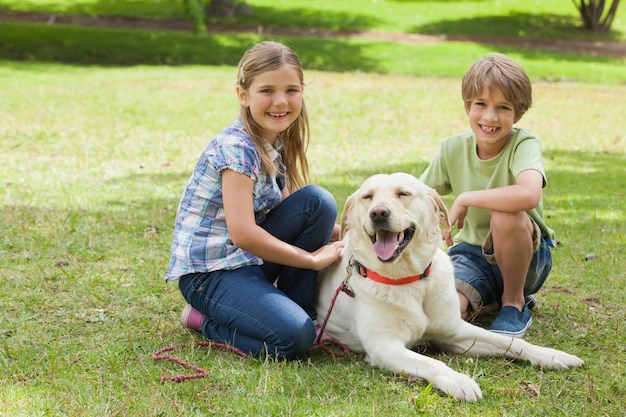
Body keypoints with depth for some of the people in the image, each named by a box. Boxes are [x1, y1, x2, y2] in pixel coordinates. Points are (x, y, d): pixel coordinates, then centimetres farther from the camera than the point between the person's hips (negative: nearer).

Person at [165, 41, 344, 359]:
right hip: (208, 270, -8)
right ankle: (205, 319, 0)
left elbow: (289, 212, 12)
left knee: (318, 201, -9)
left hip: (251, 258, 8)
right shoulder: (237, 148, -20)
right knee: (294, 337, -26)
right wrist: (313, 259, -17)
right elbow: (243, 234, -26)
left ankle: (296, 305, 2)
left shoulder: (277, 144, 7)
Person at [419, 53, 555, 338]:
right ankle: (491, 298, 7)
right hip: (472, 253, 3)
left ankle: (515, 303, -10)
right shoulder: (453, 149, -5)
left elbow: (529, 195, -41)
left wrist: (464, 199, -30)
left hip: (525, 257, -3)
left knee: (505, 214, -37)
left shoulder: (524, 145, -19)